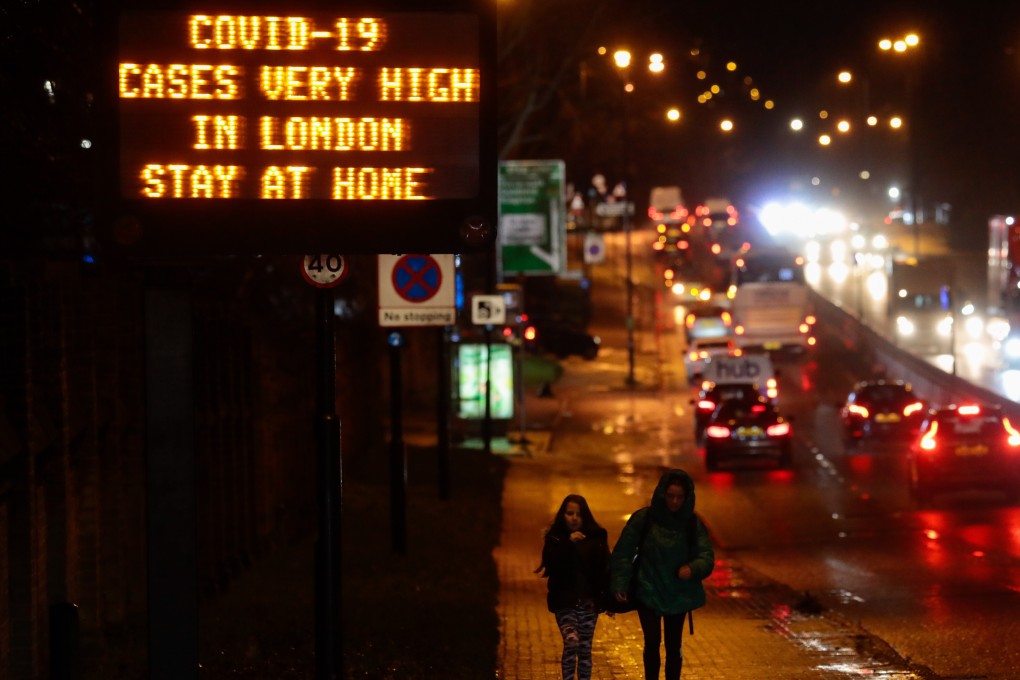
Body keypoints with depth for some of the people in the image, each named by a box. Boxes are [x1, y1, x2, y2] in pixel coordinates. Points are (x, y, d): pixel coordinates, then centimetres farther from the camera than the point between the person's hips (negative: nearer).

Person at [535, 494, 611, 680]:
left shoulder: (596, 537, 2)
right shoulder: (555, 537, 0)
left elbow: (605, 569, 1)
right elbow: (550, 563, -17)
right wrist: (568, 543, -26)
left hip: (589, 602, 2)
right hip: (565, 602, -2)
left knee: (585, 649, 7)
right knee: (571, 641, -20)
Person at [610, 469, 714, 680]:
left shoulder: (693, 524, -5)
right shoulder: (643, 518, -10)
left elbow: (707, 556, -10)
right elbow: (623, 552, -7)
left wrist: (692, 569, -31)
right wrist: (619, 585, -14)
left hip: (678, 596, 2)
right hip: (647, 593, -2)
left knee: (673, 646, 7)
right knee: (652, 643, -1)